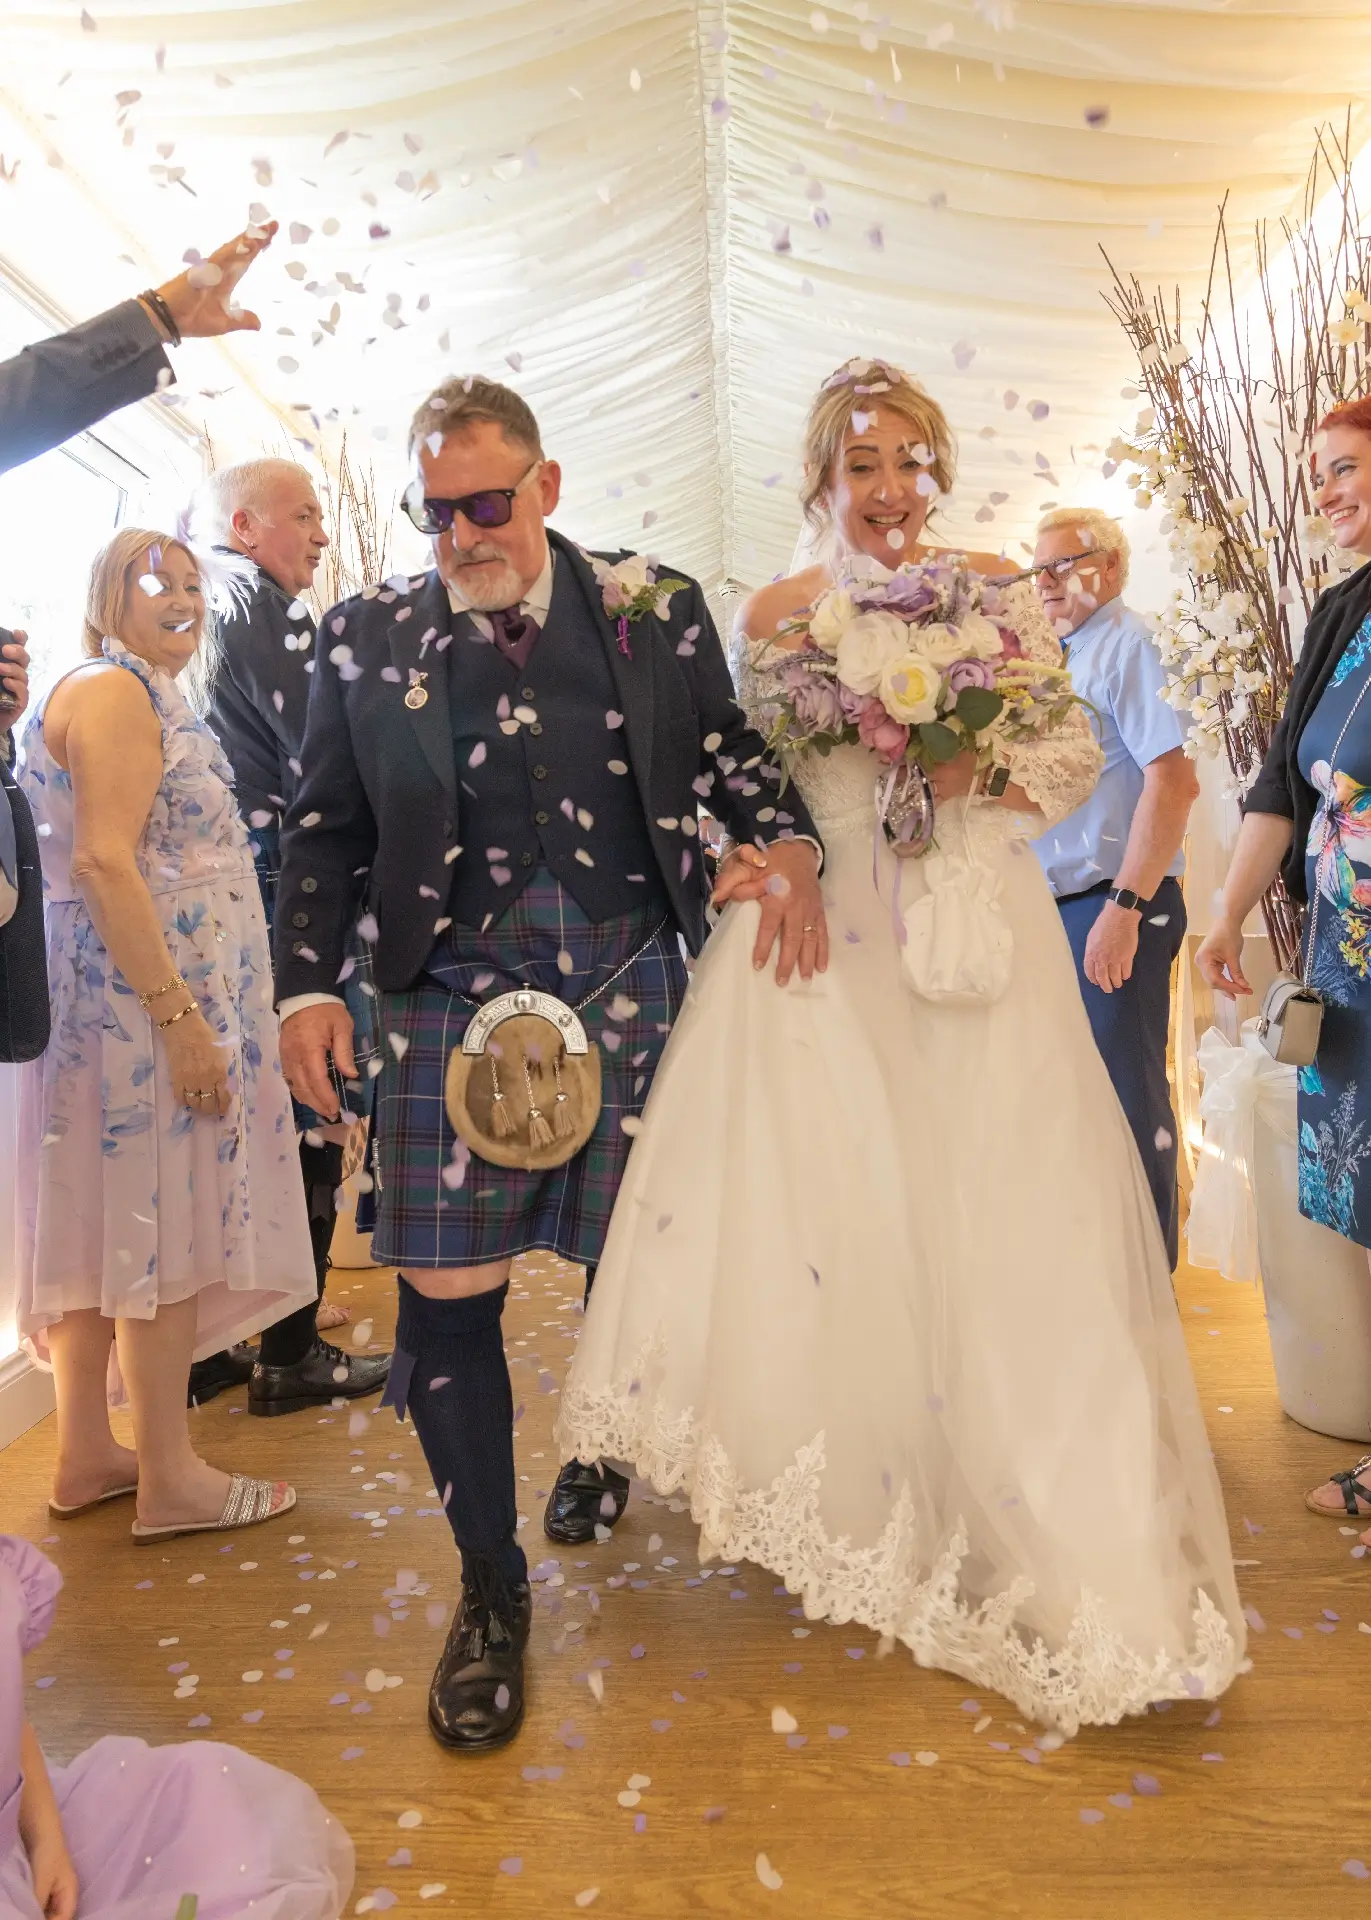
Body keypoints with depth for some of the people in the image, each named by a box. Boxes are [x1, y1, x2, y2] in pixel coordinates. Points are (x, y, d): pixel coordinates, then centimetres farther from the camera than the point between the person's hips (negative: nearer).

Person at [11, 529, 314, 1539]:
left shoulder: (145, 696, 20)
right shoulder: (114, 692, -11)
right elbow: (105, 864, -21)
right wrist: (178, 1017, -25)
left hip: (134, 995, 10)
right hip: (147, 991, -10)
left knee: (109, 1224, 13)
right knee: (162, 1222, -3)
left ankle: (85, 1456, 25)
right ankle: (170, 1477, 10)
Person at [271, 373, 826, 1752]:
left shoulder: (655, 615, 5)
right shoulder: (367, 636, 5)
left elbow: (732, 756, 12)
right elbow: (323, 829, 7)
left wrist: (787, 847, -8)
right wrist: (308, 984, -3)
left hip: (633, 990, 1)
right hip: (456, 1002, 0)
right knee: (445, 1300, -4)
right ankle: (492, 1588, 18)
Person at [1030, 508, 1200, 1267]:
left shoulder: (1129, 644, -10)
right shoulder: (1059, 660, 16)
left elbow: (1174, 780, -22)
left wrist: (1123, 909, -26)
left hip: (1115, 907, -9)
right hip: (1056, 907, 9)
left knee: (1127, 1101, -1)